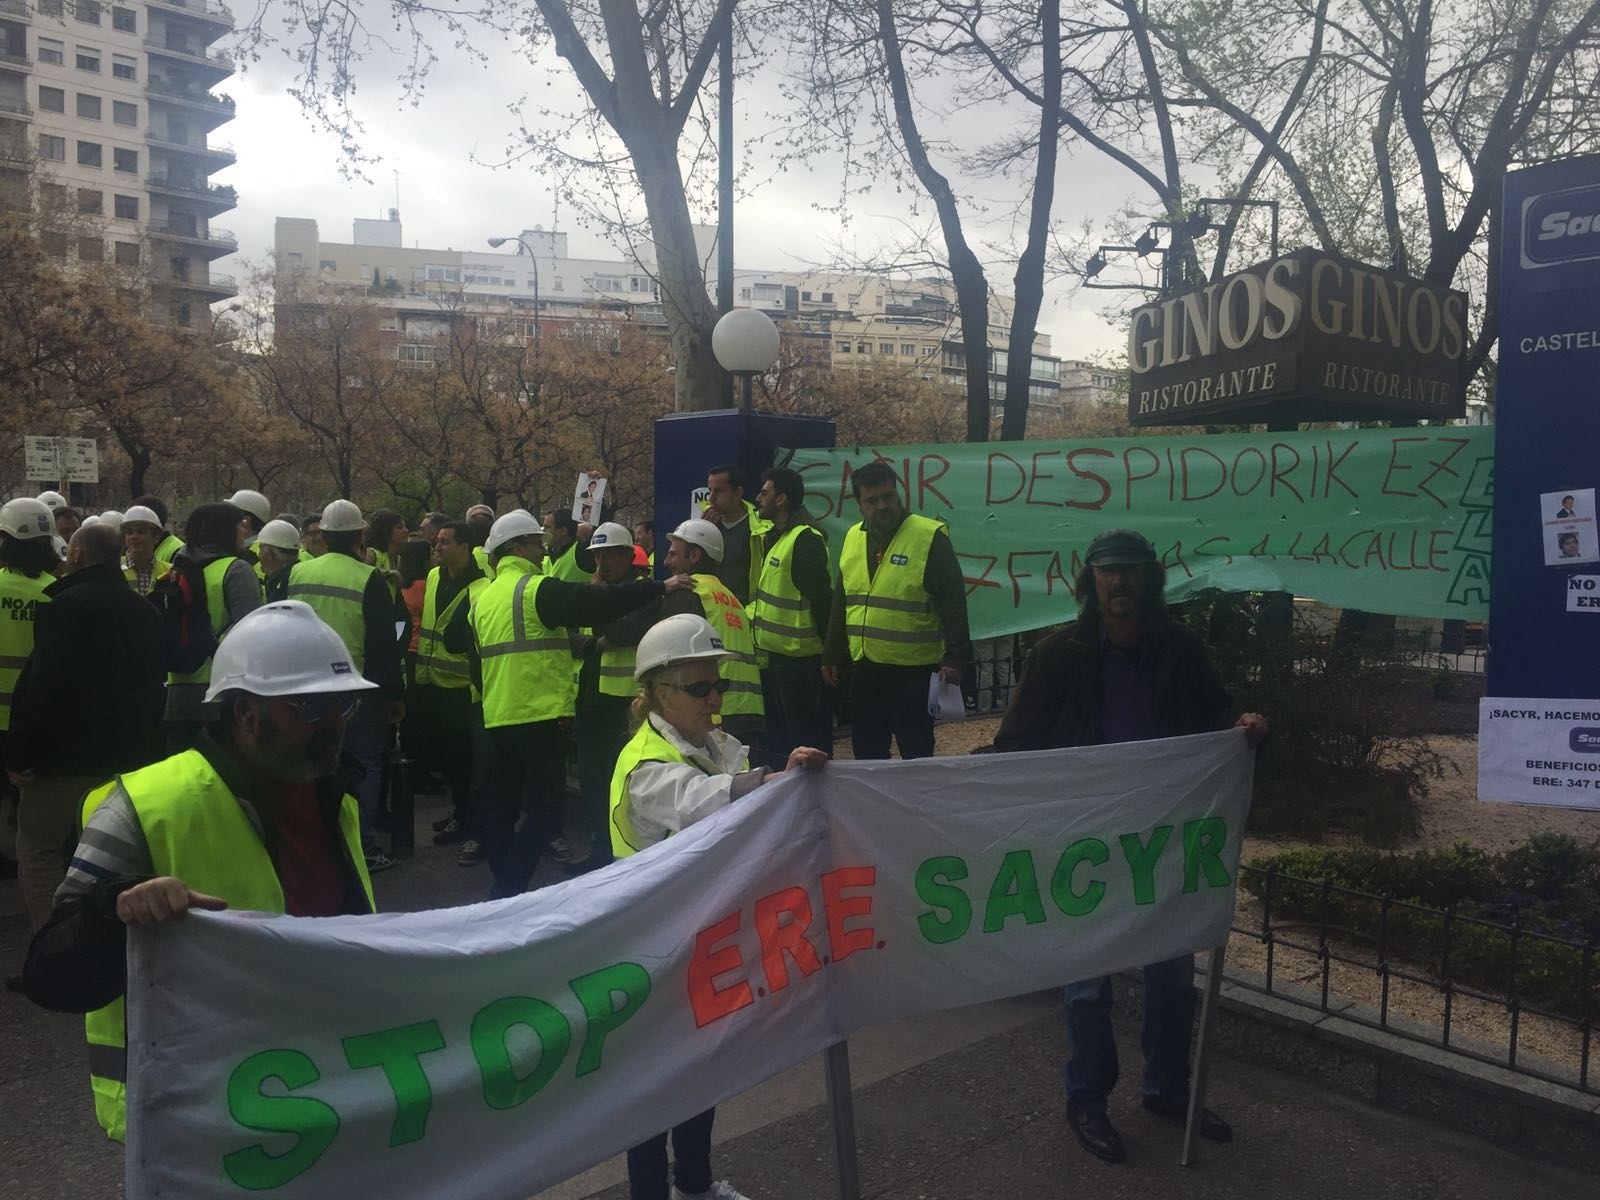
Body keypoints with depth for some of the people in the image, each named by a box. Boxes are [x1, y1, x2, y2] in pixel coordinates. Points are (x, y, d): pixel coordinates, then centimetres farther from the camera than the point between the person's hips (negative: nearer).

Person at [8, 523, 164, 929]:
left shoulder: (67, 605, -15)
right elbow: (155, 682, 16)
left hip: (69, 757, -7)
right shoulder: (145, 610, 10)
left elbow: (44, 686, -21)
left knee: (38, 851, 3)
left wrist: (19, 753, -16)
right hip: (132, 757, 8)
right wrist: (146, 745, 21)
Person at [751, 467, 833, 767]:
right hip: (775, 652, 10)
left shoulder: (805, 539, -18)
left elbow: (821, 597, -22)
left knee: (804, 734, -2)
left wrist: (827, 649, -20)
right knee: (778, 731, 19)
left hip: (798, 655, -10)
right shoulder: (774, 535, 12)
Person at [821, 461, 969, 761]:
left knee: (916, 756, 3)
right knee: (867, 754, 15)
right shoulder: (853, 537, 9)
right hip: (864, 668, 6)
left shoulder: (930, 537, -10)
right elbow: (842, 603, 17)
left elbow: (953, 603, -11)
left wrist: (953, 658, -16)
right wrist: (831, 656, 17)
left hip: (914, 670, -6)